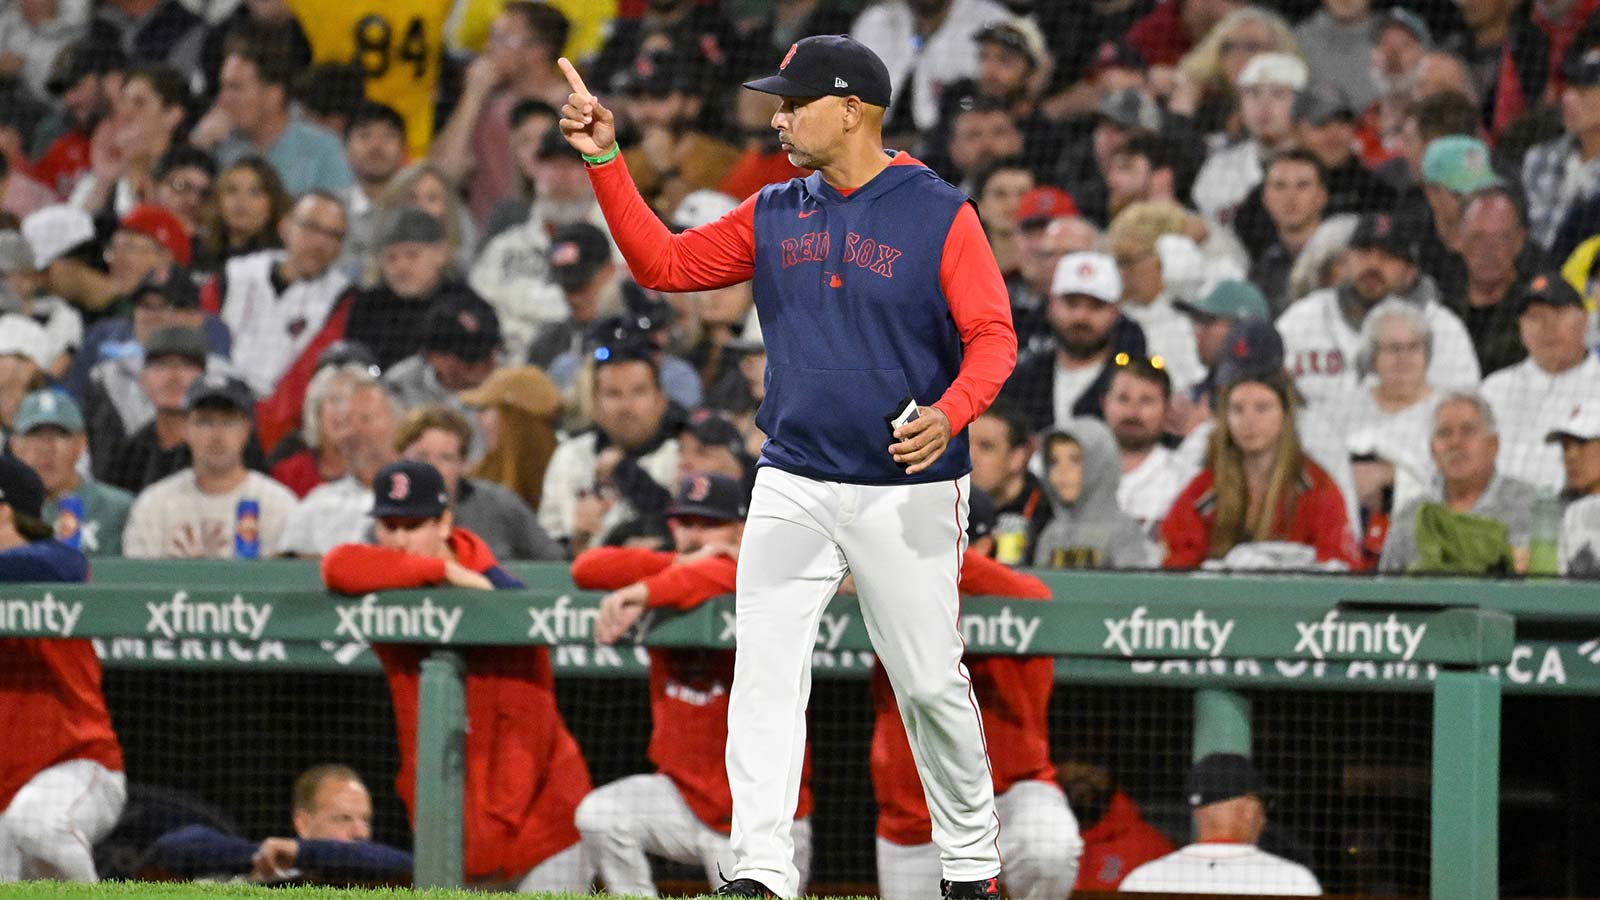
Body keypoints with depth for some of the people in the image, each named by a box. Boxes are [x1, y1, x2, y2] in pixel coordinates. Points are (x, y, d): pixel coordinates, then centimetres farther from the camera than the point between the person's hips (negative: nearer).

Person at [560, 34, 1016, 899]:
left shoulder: (940, 214, -6)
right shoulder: (774, 215, 9)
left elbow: (993, 336, -11)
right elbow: (663, 262, 10)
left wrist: (950, 414, -29)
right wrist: (605, 162, 2)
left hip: (906, 494, -4)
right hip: (792, 487, 4)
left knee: (932, 682, 3)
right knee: (764, 674, -7)